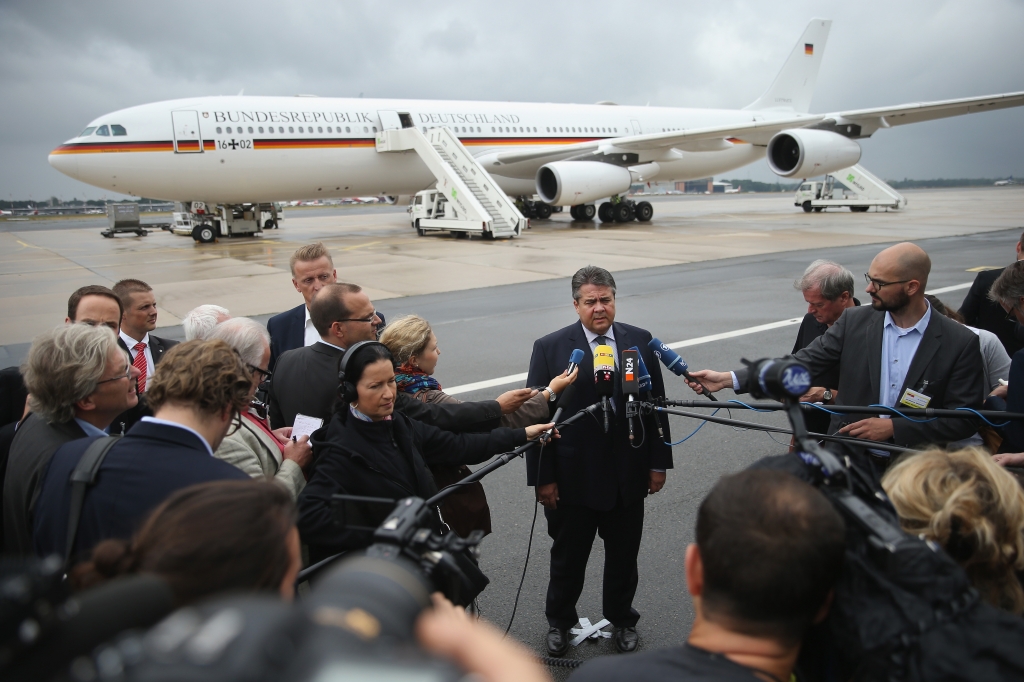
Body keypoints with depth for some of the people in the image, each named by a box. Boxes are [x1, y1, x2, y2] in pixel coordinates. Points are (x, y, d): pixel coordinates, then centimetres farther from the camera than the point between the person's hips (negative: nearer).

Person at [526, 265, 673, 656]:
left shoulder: (640, 341, -1)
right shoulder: (550, 348, -9)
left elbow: (656, 403, 4)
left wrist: (659, 462, 2)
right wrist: (543, 477, -10)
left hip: (629, 474, 2)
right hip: (573, 477, -2)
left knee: (624, 554, 18)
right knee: (568, 555, 16)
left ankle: (622, 620, 43)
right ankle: (559, 621, 41)